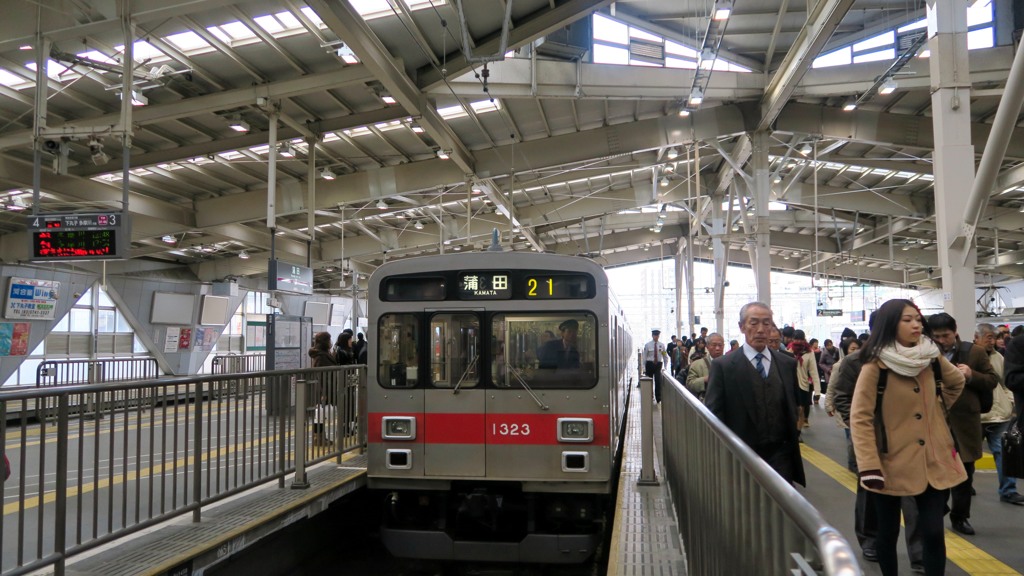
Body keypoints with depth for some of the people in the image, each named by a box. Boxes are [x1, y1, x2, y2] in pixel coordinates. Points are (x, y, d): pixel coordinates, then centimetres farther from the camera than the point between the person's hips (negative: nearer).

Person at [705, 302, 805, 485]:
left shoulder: (788, 364, 6)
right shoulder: (723, 366, -7)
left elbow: (793, 406, 15)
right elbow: (713, 414, -7)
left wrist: (792, 442, 10)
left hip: (780, 456, 3)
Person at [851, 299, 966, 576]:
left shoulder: (932, 357, 3)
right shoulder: (876, 366, -13)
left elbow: (956, 382, 25)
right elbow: (860, 418, -16)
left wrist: (937, 409, 15)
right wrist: (869, 467, -21)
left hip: (934, 461, 4)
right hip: (892, 464, -4)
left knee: (933, 532, 0)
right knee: (888, 533, 9)